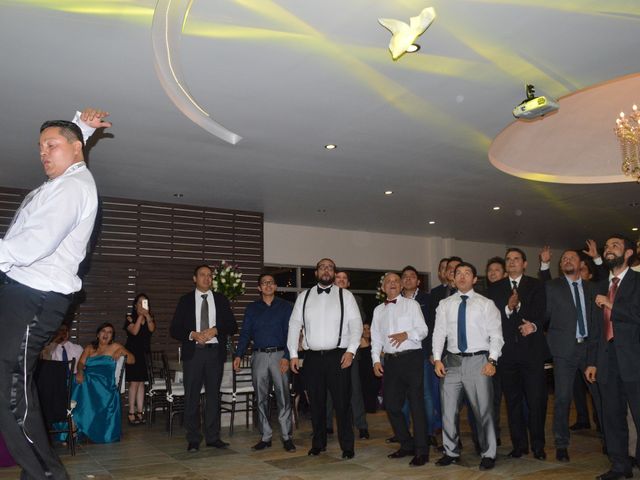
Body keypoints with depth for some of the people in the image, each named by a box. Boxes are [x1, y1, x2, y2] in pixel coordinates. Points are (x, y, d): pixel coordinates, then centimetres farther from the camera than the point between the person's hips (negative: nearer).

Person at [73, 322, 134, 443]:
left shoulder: (115, 347, 19)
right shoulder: (89, 348, 26)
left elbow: (132, 360, 16)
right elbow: (81, 363, 11)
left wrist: (122, 352, -1)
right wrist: (80, 372, -10)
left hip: (104, 382, -3)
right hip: (87, 379, 3)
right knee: (77, 388, -28)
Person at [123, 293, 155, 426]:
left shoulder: (150, 318, 13)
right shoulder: (130, 318, 1)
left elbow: (152, 329, -6)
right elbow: (134, 331, -16)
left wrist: (147, 315, -11)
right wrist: (140, 316, -12)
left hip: (144, 353, 4)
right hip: (132, 353, -4)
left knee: (141, 383, 5)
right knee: (134, 383, -8)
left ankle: (140, 412, 9)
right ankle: (131, 413, -3)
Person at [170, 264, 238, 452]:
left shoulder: (221, 300, 10)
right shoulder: (185, 300, 6)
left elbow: (232, 326, 5)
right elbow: (174, 329, 2)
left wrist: (214, 330, -11)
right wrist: (192, 335, -14)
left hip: (215, 352, 1)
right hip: (193, 352, -1)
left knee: (213, 395, 6)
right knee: (192, 396, 1)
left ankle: (213, 437, 14)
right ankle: (193, 439, 10)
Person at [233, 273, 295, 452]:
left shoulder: (285, 306, 4)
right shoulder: (252, 308, 11)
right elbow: (245, 333, 7)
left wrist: (286, 357, -12)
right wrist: (238, 355, -6)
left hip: (279, 355, -2)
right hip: (259, 356, 3)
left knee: (283, 397, -5)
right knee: (261, 398, 6)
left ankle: (287, 436, 4)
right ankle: (266, 436, 15)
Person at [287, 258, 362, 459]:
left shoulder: (345, 295, 4)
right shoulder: (304, 297, 11)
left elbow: (356, 324, -1)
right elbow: (294, 325, 9)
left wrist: (351, 350, -12)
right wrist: (293, 354, 2)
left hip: (338, 356, -2)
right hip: (312, 357, 2)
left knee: (342, 403, -2)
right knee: (316, 403, 11)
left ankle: (347, 447, 9)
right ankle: (318, 443, 25)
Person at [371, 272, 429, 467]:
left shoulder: (411, 304, 4)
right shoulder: (378, 310, 16)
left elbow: (422, 330, -3)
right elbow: (376, 338, 14)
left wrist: (406, 335, -21)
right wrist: (376, 360, 3)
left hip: (412, 358, -5)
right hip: (390, 361, 5)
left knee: (416, 404, -3)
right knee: (391, 405, 8)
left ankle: (421, 451, 5)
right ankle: (406, 445, 24)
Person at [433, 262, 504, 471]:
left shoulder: (486, 304, 1)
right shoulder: (445, 304, 8)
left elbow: (496, 335, -2)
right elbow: (439, 332, 6)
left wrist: (492, 360, -13)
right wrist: (437, 359, -4)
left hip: (478, 361, -3)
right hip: (452, 361, 3)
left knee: (483, 410, 2)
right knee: (448, 410, 8)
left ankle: (488, 454, 18)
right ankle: (451, 452, 24)